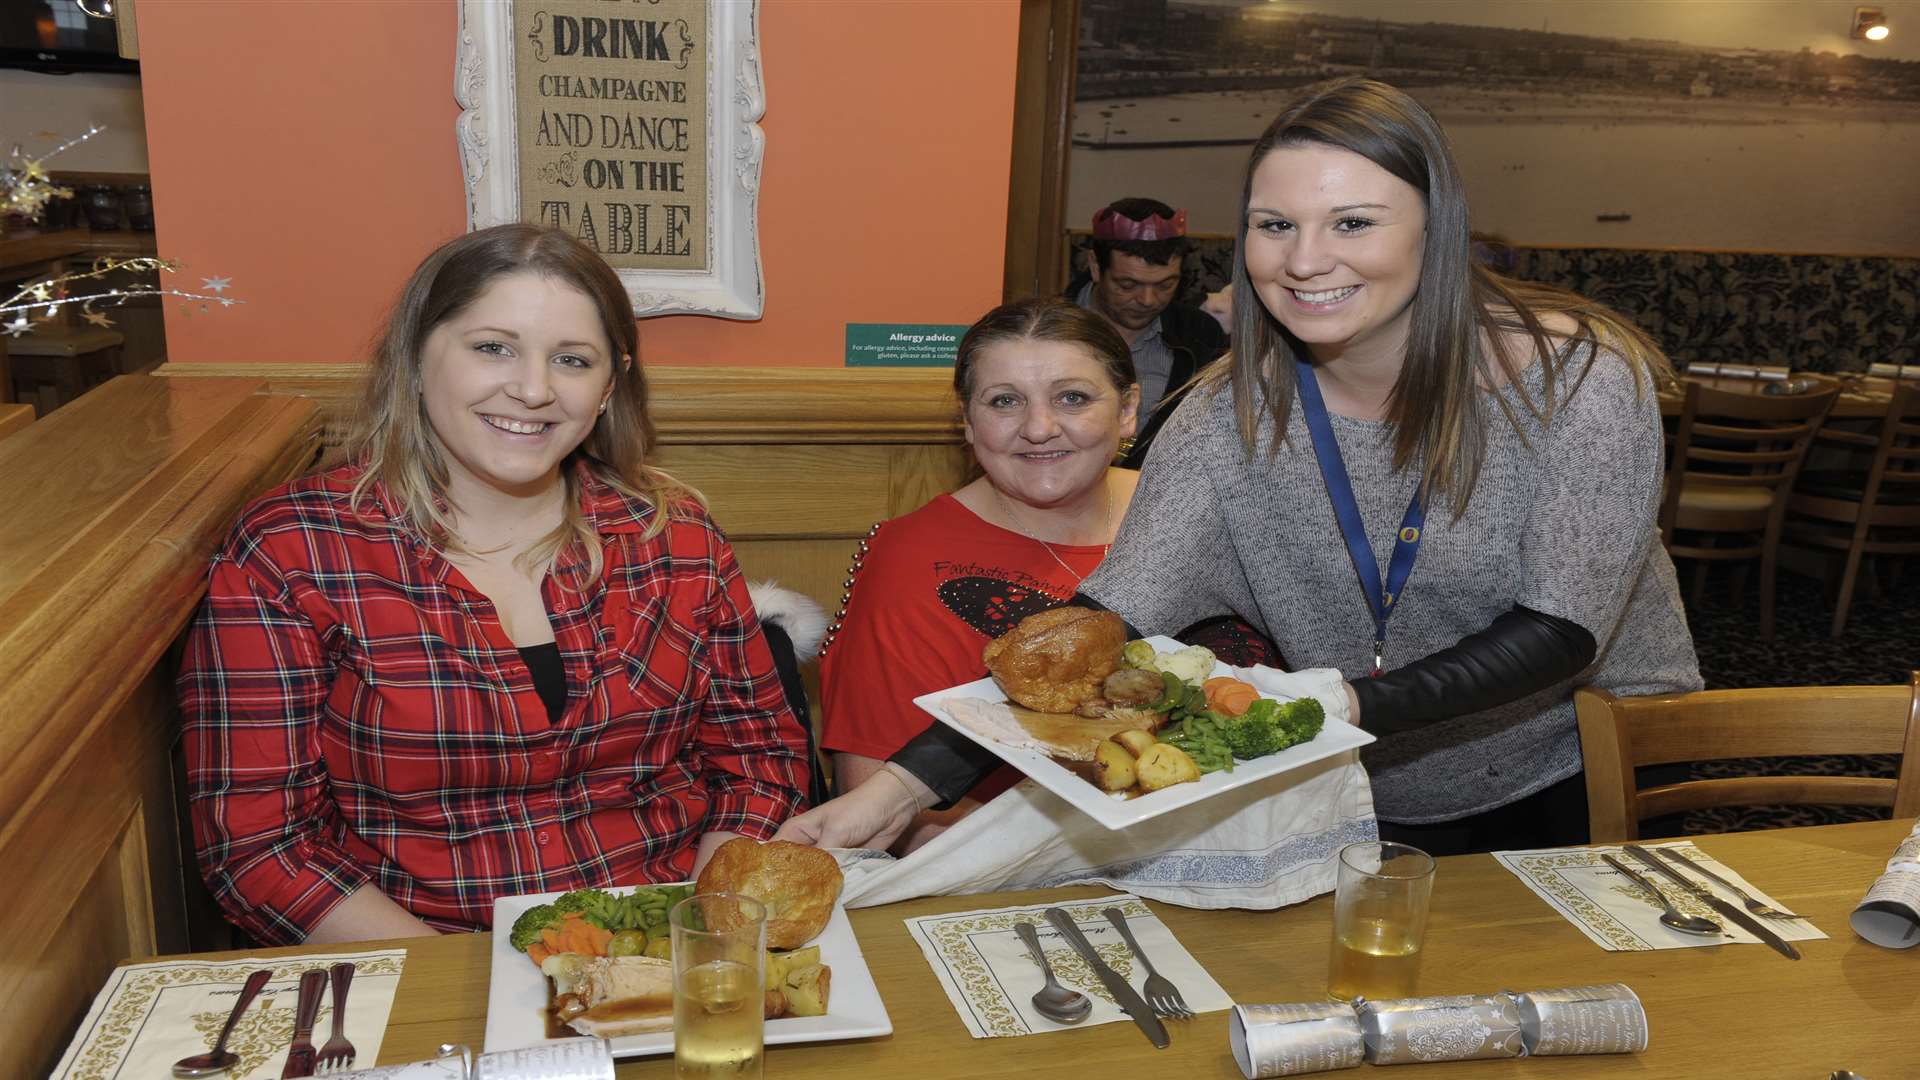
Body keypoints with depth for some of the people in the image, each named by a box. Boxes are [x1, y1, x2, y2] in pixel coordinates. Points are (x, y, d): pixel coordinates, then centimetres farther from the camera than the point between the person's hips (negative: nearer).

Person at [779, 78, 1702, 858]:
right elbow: (1107, 620, -20)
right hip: (1371, 814, 2)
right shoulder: (1236, 416, -15)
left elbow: (1559, 637, -21)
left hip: (1579, 792, -1)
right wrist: (906, 784, -30)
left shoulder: (1580, 379, -22)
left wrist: (1354, 705, -38)